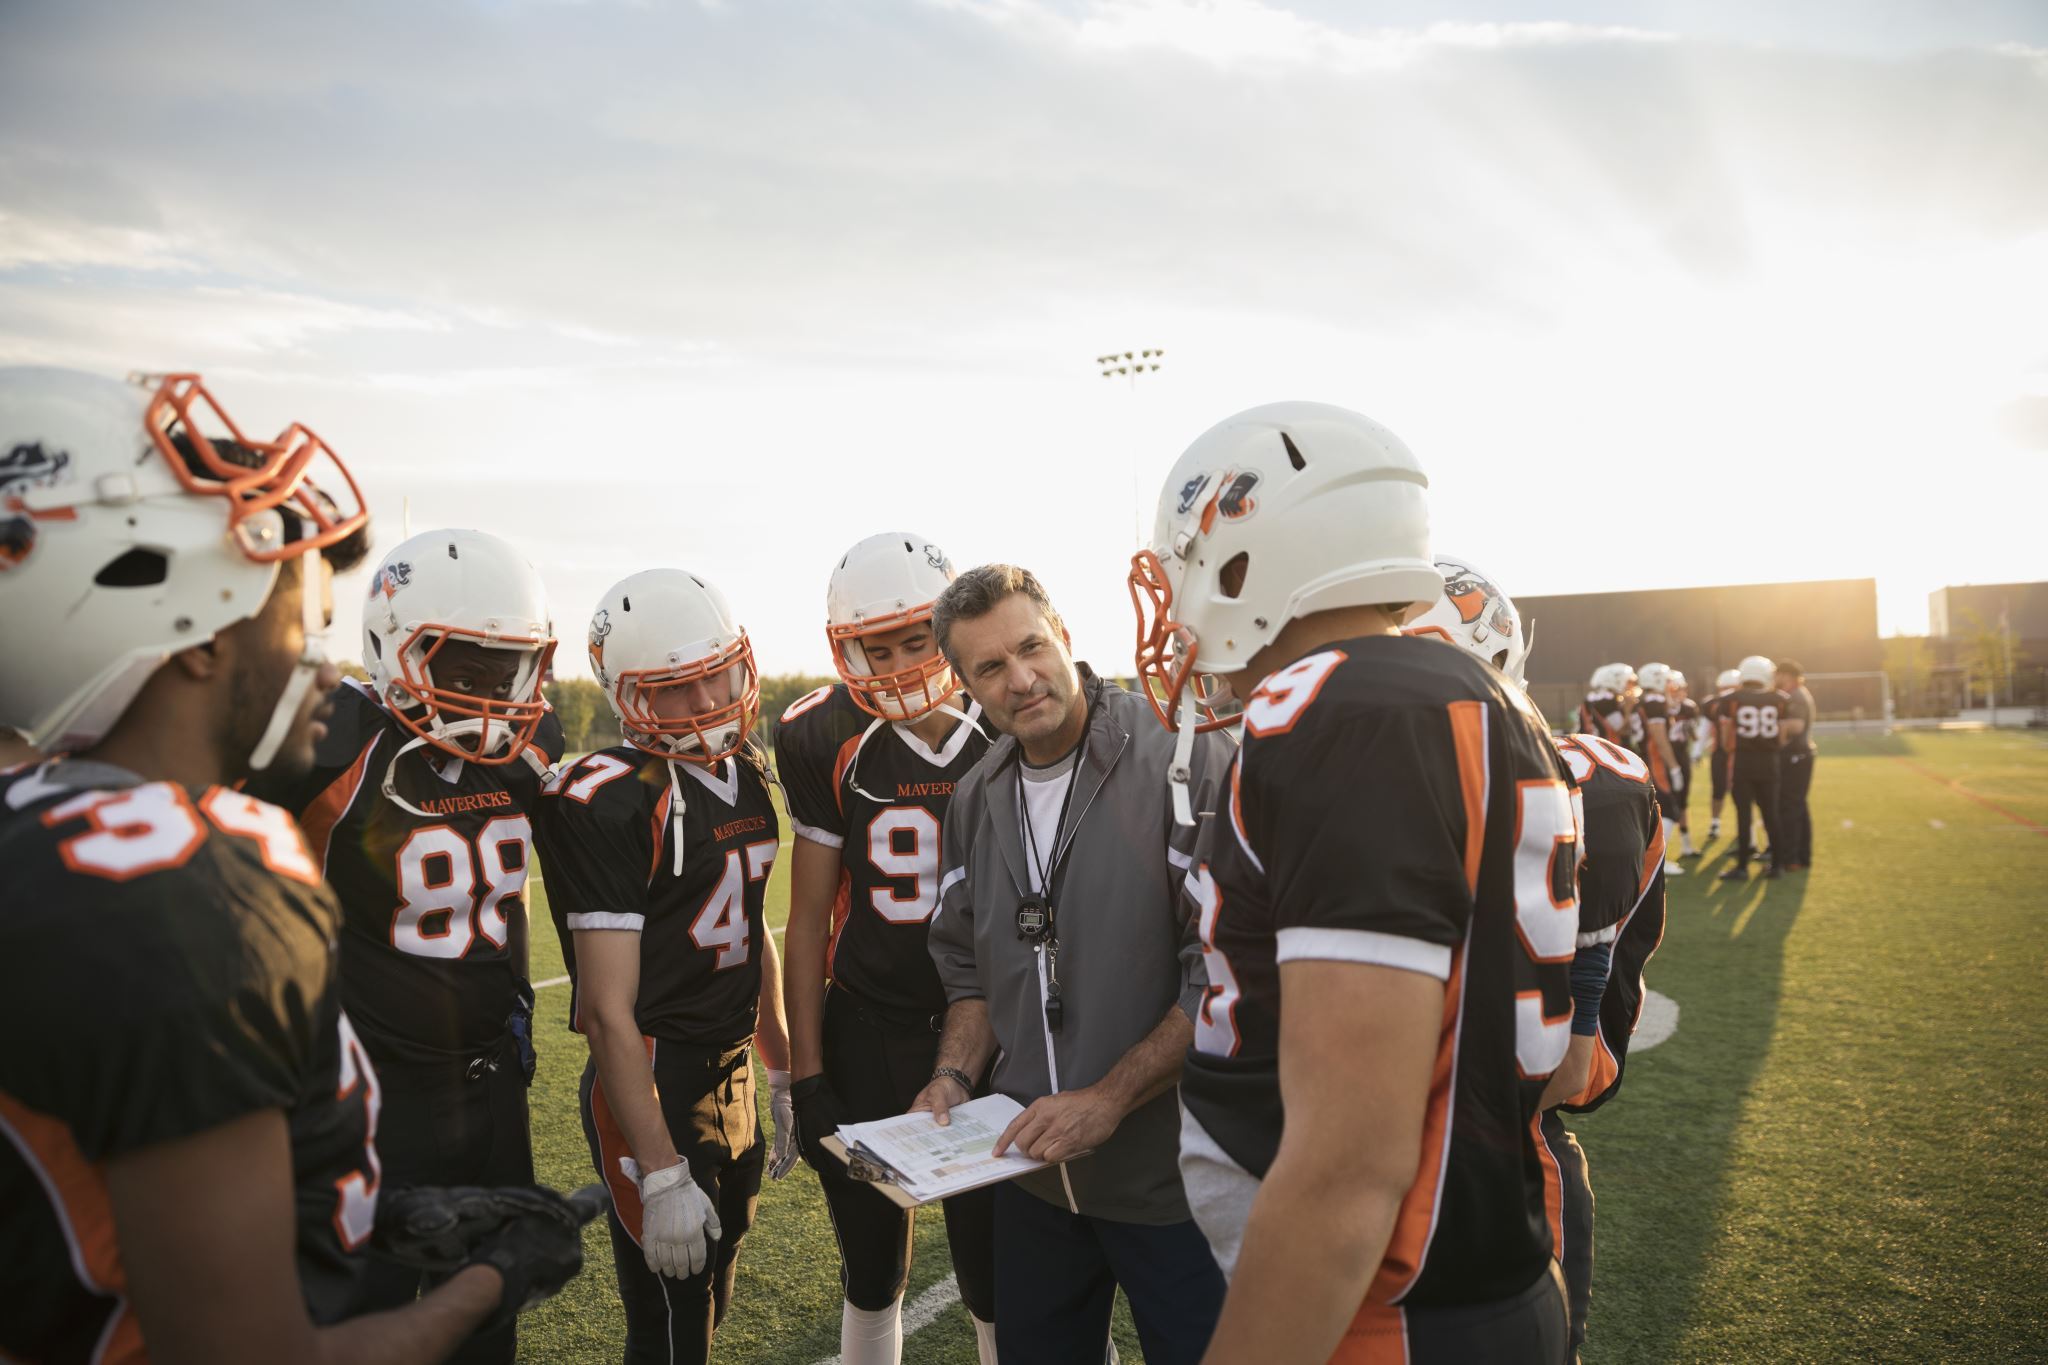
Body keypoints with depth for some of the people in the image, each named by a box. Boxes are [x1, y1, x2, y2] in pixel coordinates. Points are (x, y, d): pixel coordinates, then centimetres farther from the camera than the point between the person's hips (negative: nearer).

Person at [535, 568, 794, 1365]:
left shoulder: (747, 774, 6)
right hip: (654, 1088, -8)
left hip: (733, 1075, 8)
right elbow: (610, 1008, -21)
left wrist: (785, 1074, 18)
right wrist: (661, 1175, -21)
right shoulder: (610, 803, -20)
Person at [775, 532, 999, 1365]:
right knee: (871, 1272, 18)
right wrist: (805, 1075, -2)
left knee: (995, 1275, 10)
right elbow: (809, 917, -1)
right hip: (866, 1034, 1)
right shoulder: (829, 741, -7)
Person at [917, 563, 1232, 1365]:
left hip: (1170, 1173, -5)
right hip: (1034, 1168, 6)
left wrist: (1108, 1098, -19)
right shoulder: (976, 801, 5)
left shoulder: (1186, 759, -16)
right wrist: (956, 1076, 0)